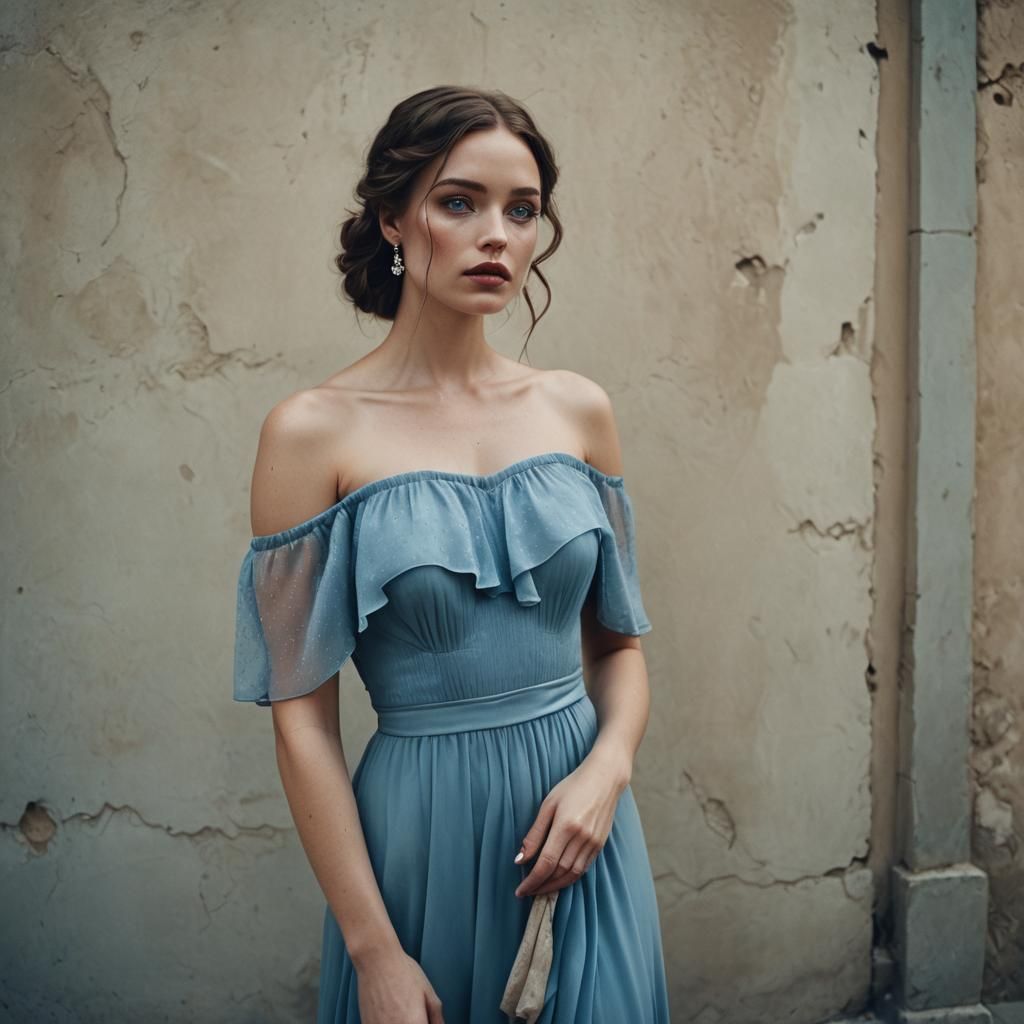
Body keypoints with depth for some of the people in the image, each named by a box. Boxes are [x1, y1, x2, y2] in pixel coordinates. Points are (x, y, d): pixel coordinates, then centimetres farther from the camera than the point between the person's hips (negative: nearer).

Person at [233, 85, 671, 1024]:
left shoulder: (578, 409, 1)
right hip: (422, 826, -3)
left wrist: (606, 771, -10)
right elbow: (302, 710, -10)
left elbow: (621, 638, 8)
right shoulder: (314, 432, -10)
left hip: (581, 812, 4)